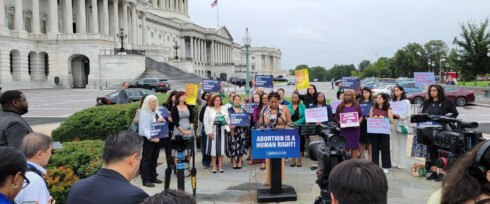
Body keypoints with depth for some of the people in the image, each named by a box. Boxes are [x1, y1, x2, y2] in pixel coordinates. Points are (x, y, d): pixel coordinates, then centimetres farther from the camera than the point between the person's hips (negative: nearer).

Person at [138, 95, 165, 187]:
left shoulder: (156, 112, 15)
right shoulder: (144, 113, -10)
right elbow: (144, 128, -17)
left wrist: (161, 120, -5)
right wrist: (151, 138, -29)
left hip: (157, 138, 8)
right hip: (148, 139, -8)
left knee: (154, 158, 13)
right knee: (147, 159, -4)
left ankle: (153, 177, 24)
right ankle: (146, 180, 0)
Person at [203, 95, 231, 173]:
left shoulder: (224, 108, 13)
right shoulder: (209, 109, 3)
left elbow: (228, 119, 15)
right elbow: (206, 121, -1)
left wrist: (228, 124, -7)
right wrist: (209, 132, -8)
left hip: (222, 130, 3)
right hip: (213, 130, -3)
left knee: (221, 148, 4)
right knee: (213, 149, -1)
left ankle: (220, 167, 11)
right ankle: (214, 167, 7)